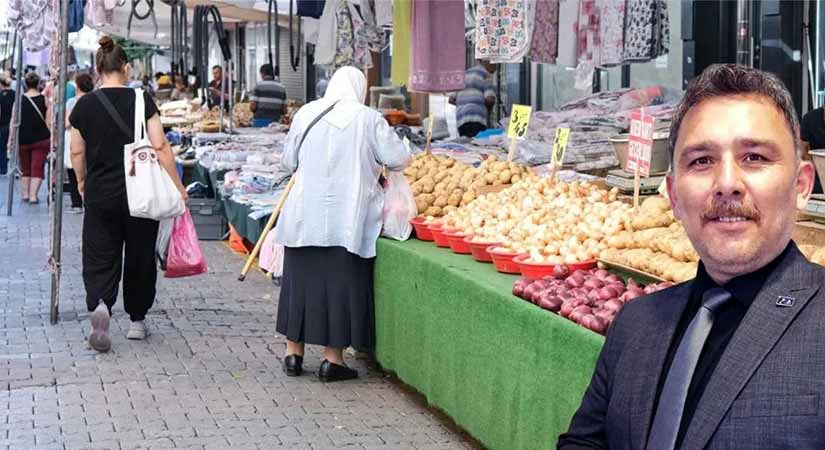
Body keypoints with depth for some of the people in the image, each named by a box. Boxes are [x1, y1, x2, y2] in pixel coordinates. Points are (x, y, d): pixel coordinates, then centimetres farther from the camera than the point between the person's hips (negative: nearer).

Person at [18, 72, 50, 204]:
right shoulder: (45, 99, -5)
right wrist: (52, 138, 7)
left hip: (23, 139, 1)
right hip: (41, 138, -1)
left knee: (25, 168, 17)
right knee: (37, 168, 1)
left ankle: (25, 194, 21)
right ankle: (33, 195, -6)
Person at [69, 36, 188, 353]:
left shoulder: (85, 105, -2)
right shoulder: (141, 100, -7)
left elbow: (77, 152, 5)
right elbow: (160, 147, -9)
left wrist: (82, 182, 24)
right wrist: (177, 187, -2)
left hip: (100, 195, 1)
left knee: (99, 258, 5)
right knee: (140, 256, 14)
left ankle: (99, 306, -22)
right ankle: (137, 320, 23)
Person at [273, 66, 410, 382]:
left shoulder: (306, 114, 3)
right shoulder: (368, 119, -5)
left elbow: (288, 162, 10)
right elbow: (398, 159, -4)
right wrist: (373, 165, 16)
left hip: (304, 217, 3)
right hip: (347, 221, -2)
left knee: (301, 281, 12)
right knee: (340, 282, 4)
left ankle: (294, 353, 19)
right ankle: (332, 358, 5)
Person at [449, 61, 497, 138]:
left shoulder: (467, 73, 24)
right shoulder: (485, 74, 2)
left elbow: (451, 99, 23)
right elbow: (490, 99, -10)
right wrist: (488, 110, 10)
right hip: (476, 120, -7)